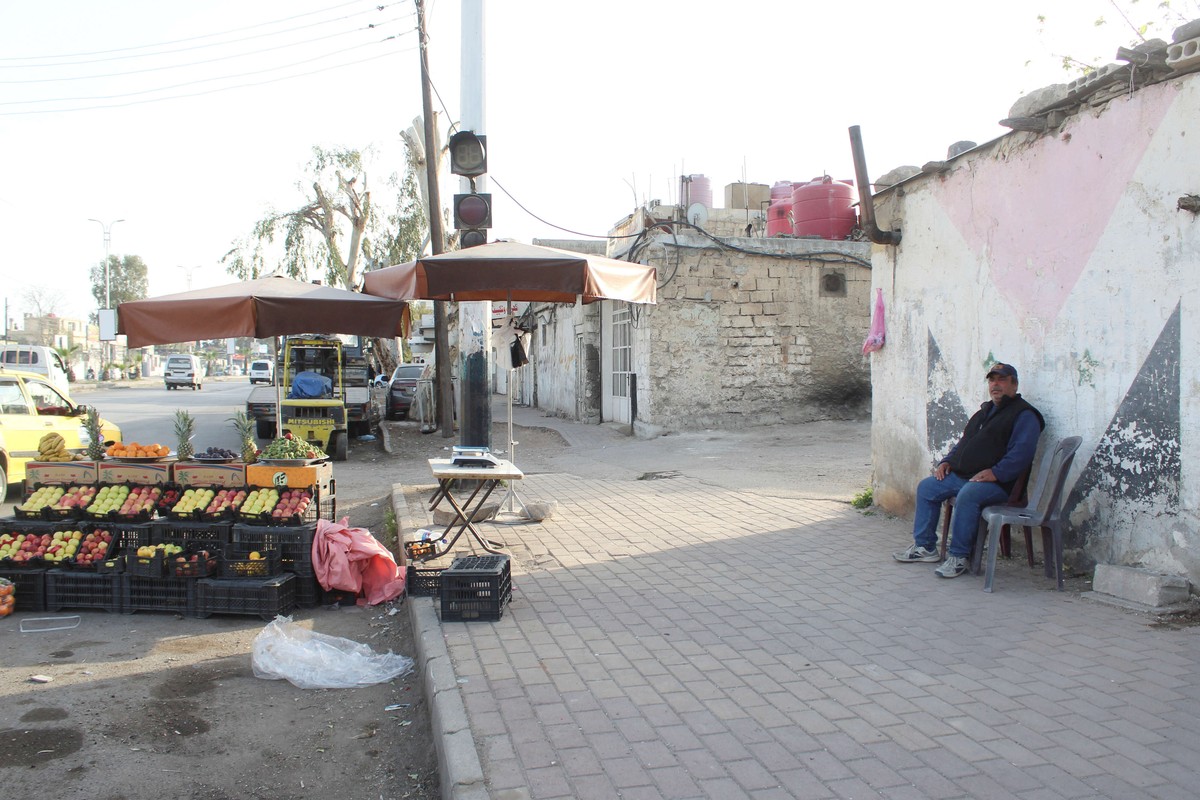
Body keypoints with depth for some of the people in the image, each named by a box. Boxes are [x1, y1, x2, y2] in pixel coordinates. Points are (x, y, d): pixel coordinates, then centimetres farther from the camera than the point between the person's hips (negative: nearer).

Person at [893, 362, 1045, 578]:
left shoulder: (1024, 415, -5)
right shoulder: (985, 410, 23)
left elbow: (1022, 453, -18)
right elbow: (964, 442, 29)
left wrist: (996, 472, -28)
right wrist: (947, 461, 11)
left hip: (997, 482, -9)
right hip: (962, 475, 9)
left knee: (968, 495, -36)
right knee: (926, 487, 0)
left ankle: (958, 556, -25)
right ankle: (924, 546, 5)